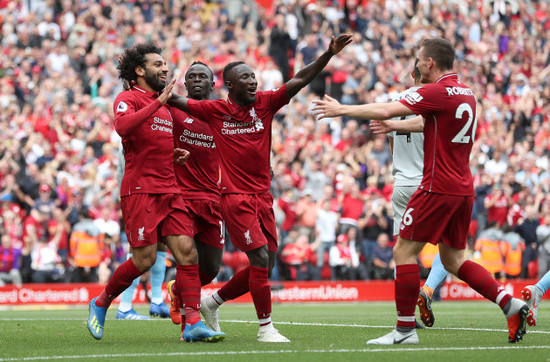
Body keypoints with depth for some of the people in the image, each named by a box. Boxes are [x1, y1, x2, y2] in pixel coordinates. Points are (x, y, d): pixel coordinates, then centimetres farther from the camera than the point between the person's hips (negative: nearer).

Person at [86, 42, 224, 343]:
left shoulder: (163, 104, 22)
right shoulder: (128, 98, -3)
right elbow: (123, 126, -26)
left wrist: (173, 155, 14)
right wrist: (158, 102, -26)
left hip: (168, 191, 8)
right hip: (140, 190, -8)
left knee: (187, 251, -5)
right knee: (145, 259, -8)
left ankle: (193, 323, -8)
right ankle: (101, 304, 14)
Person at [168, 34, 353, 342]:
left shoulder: (265, 103, 3)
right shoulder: (215, 110, -2)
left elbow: (300, 80, -6)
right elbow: (176, 101, 4)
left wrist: (329, 54, -17)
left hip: (263, 197, 5)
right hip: (235, 197, -5)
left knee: (265, 265, 8)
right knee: (260, 259, -13)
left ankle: (212, 302, 27)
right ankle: (266, 328, -3)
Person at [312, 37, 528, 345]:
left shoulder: (438, 92, -14)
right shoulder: (466, 92, 13)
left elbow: (385, 110, -14)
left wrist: (341, 109, -3)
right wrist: (395, 126, 40)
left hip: (438, 187, -9)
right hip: (464, 189, 9)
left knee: (404, 251, -1)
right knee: (453, 259, 16)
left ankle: (405, 330, -1)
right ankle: (511, 303, 3)